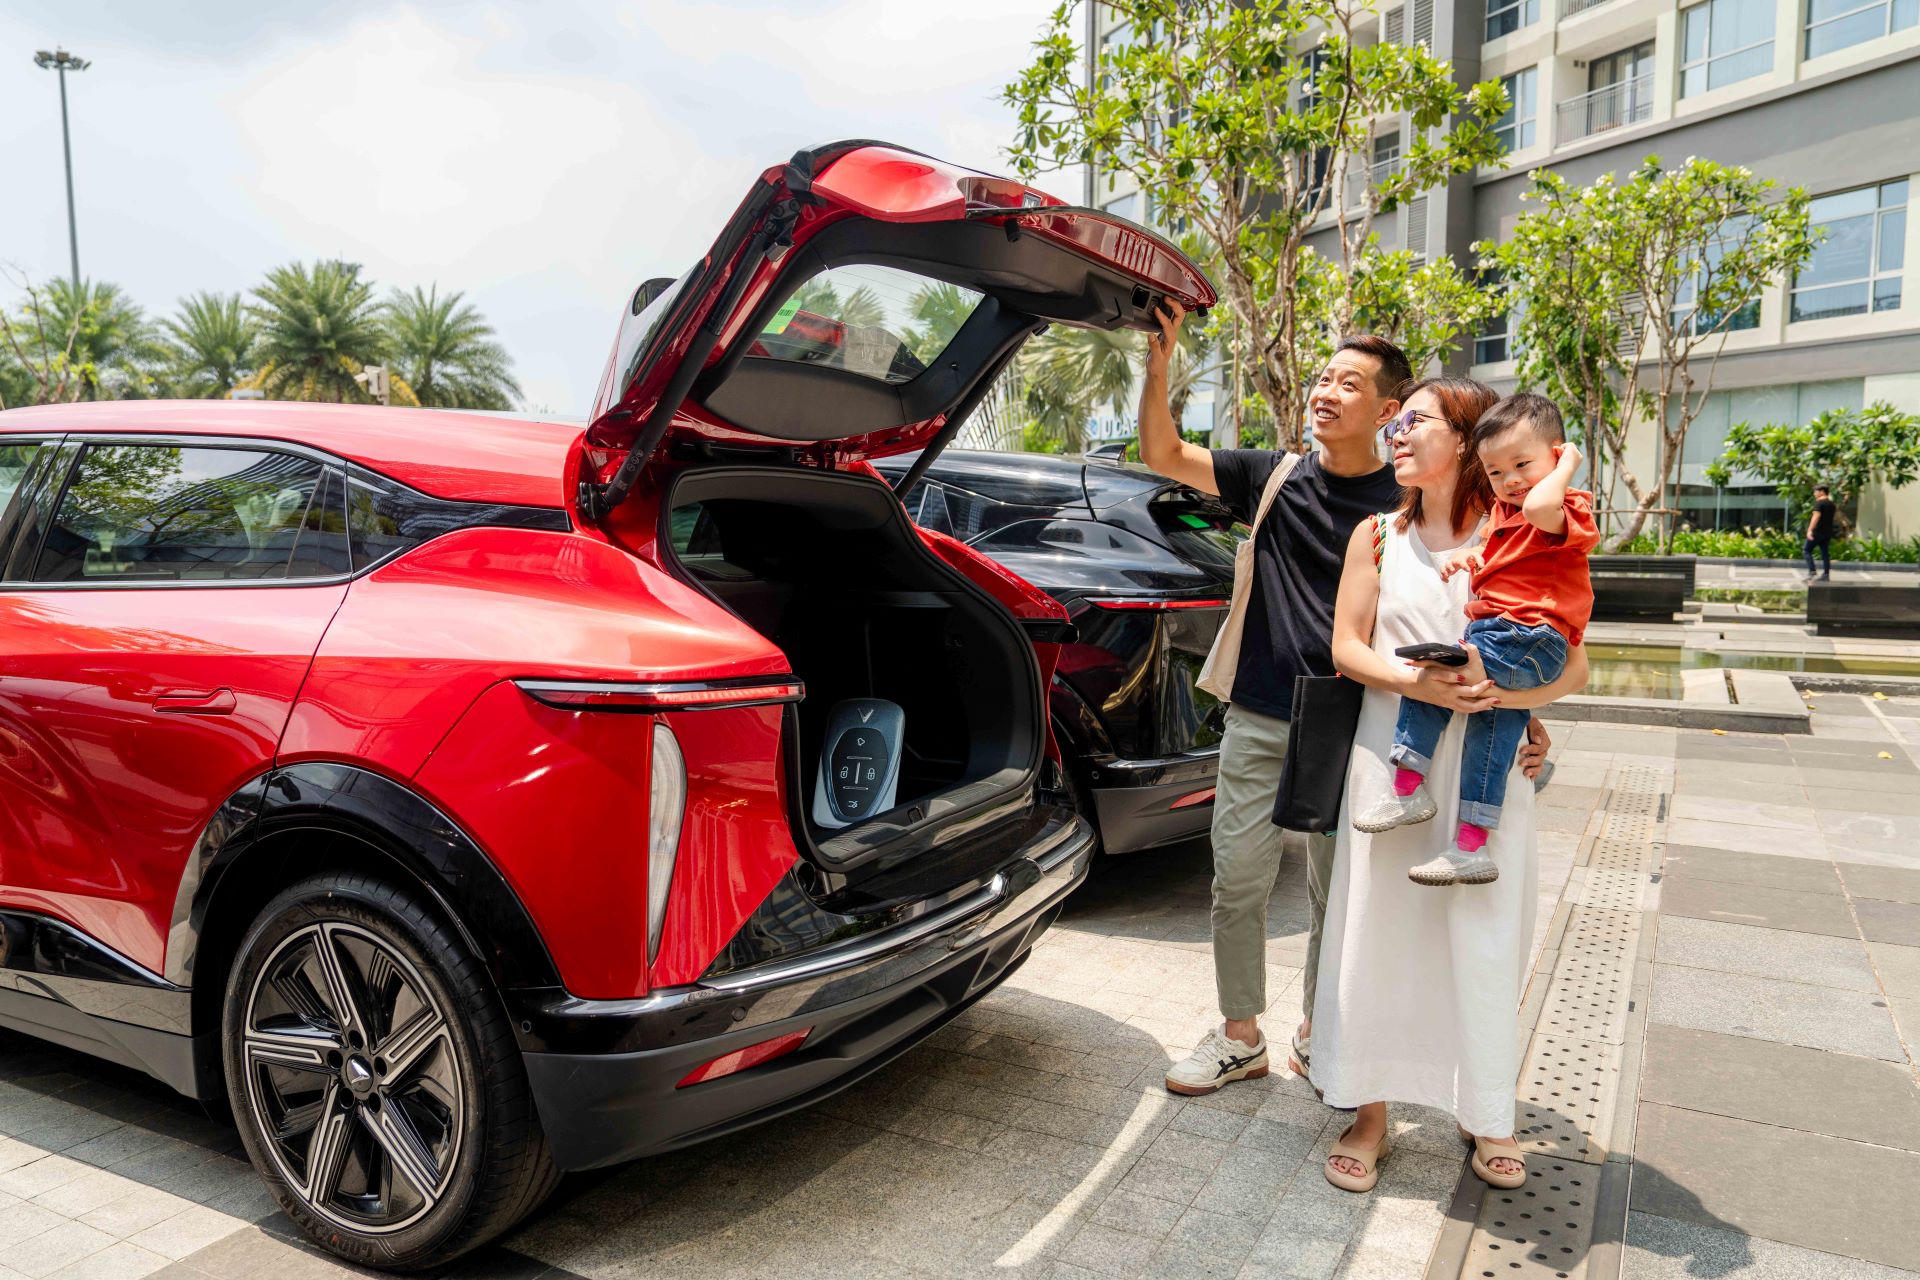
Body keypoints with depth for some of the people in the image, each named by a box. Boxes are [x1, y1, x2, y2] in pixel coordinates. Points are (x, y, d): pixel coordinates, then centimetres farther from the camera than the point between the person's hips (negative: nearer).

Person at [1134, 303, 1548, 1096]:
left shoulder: (1401, 509, -3)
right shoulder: (1272, 478, 3)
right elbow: (1162, 455, -1)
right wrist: (1159, 361, -14)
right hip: (1259, 723, 2)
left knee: (1336, 894, 10)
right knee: (1238, 882, 5)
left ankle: (1316, 1036, 31)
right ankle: (1240, 1038, 22)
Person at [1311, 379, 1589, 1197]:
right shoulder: (1378, 537, 8)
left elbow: (1573, 667, -1)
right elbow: (1346, 646, 3)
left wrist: (1502, 693, -21)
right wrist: (1416, 682, -16)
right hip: (1390, 756, 2)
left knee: (1484, 939, 4)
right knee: (1378, 931, 4)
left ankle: (1487, 1116, 24)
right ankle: (1370, 1111, 19)